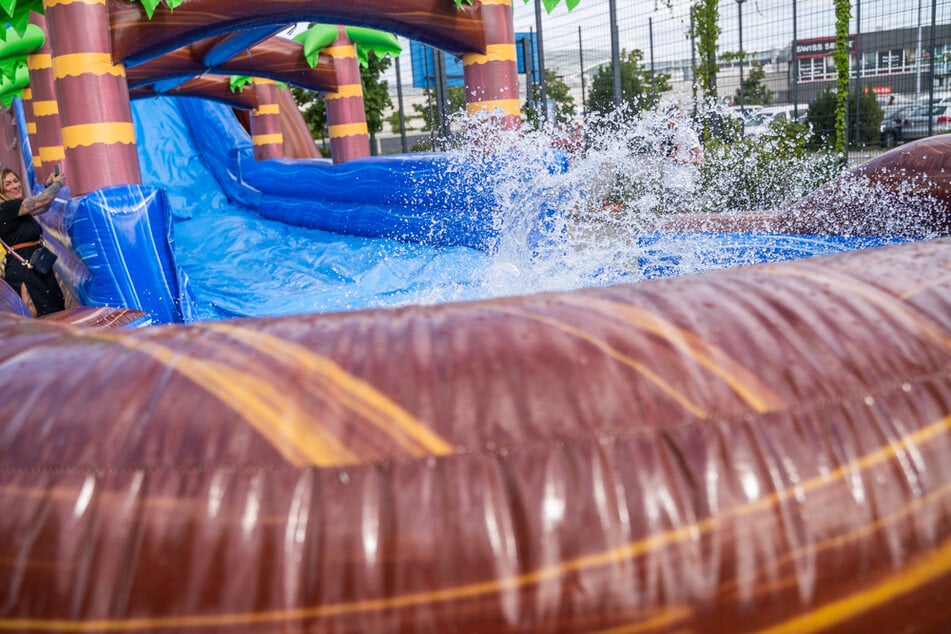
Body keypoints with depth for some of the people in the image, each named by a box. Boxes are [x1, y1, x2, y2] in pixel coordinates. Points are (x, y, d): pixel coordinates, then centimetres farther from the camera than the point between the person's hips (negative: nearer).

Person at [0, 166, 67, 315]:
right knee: (46, 315, -13)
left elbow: (42, 208, 28)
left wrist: (48, 186, 14)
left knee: (58, 309, 7)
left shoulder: (19, 208, 14)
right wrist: (57, 184, 1)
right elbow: (42, 202, -15)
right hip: (22, 268, -9)